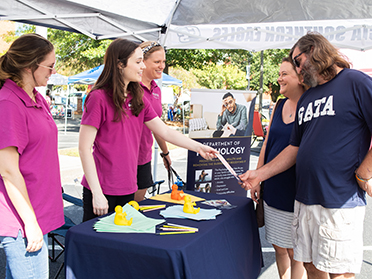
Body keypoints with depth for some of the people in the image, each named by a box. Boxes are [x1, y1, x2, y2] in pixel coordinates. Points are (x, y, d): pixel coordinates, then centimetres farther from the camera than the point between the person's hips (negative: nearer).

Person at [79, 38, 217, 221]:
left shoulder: (138, 99, 10)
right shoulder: (99, 98, -13)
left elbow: (165, 132, 13)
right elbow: (84, 148, -15)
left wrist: (197, 147, 6)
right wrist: (96, 193, -18)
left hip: (128, 189, 7)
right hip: (102, 190, -6)